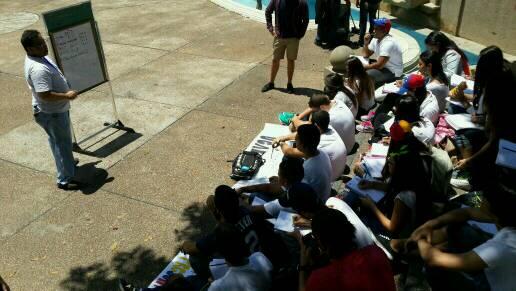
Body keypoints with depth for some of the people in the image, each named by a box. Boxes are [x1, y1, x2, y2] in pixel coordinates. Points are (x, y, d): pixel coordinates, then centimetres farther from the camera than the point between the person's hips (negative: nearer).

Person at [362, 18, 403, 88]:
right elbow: (366, 55, 10)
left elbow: (379, 65, -30)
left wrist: (363, 67, -20)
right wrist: (366, 43, -7)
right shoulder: (376, 39, 1)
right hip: (383, 66, 9)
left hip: (393, 72, -9)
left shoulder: (388, 43, -27)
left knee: (367, 74, -28)